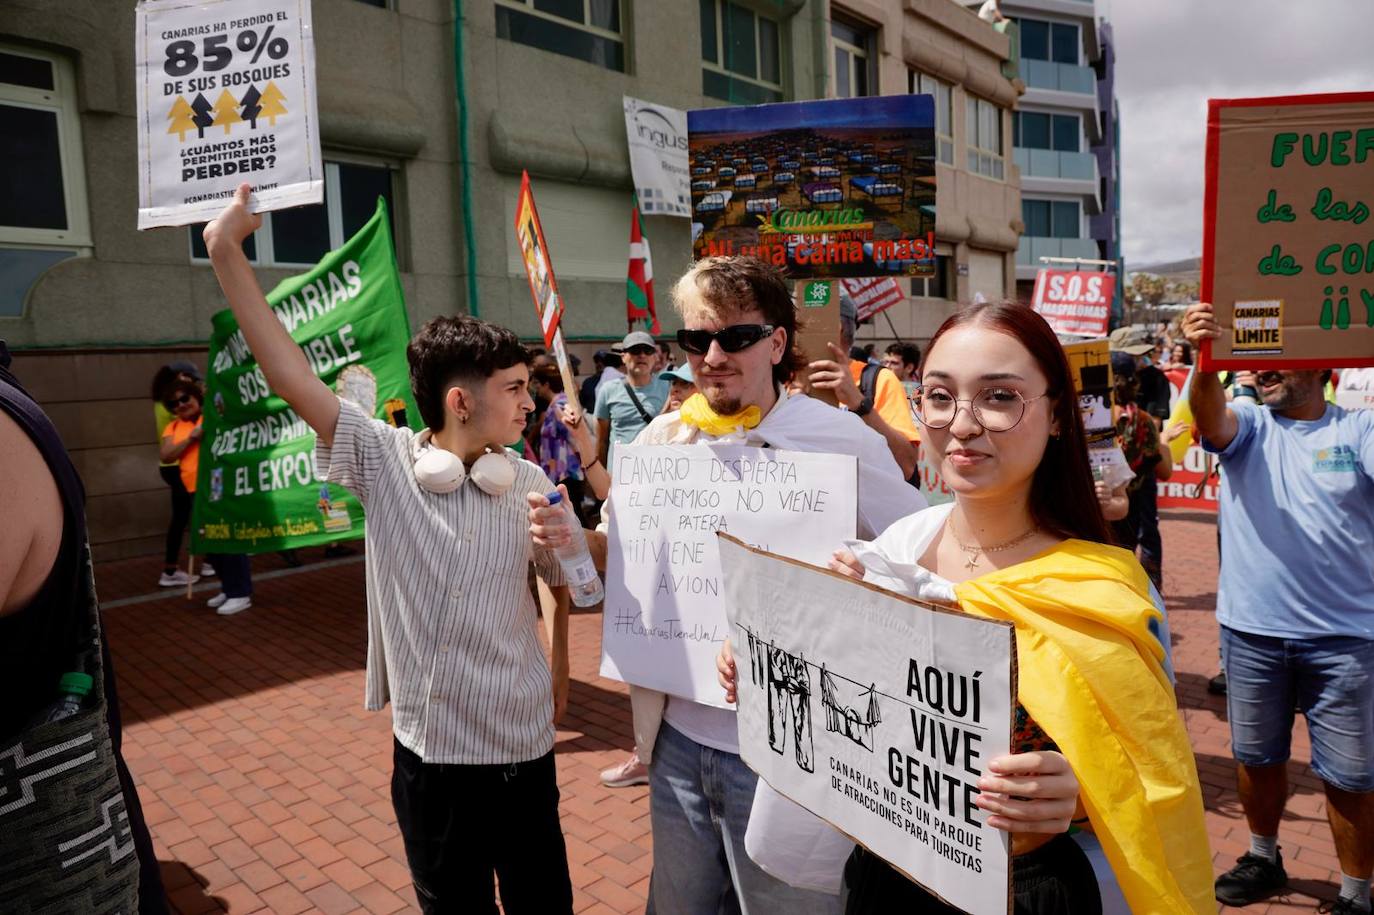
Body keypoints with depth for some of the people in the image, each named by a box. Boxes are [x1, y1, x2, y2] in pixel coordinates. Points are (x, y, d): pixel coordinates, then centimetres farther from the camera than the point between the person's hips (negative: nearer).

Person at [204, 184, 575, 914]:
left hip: (521, 744, 0)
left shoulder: (531, 486, -5)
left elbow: (570, 583, 6)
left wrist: (560, 674, 3)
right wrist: (226, 252, -10)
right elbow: (291, 376, -10)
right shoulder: (384, 462, -9)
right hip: (424, 746, 0)